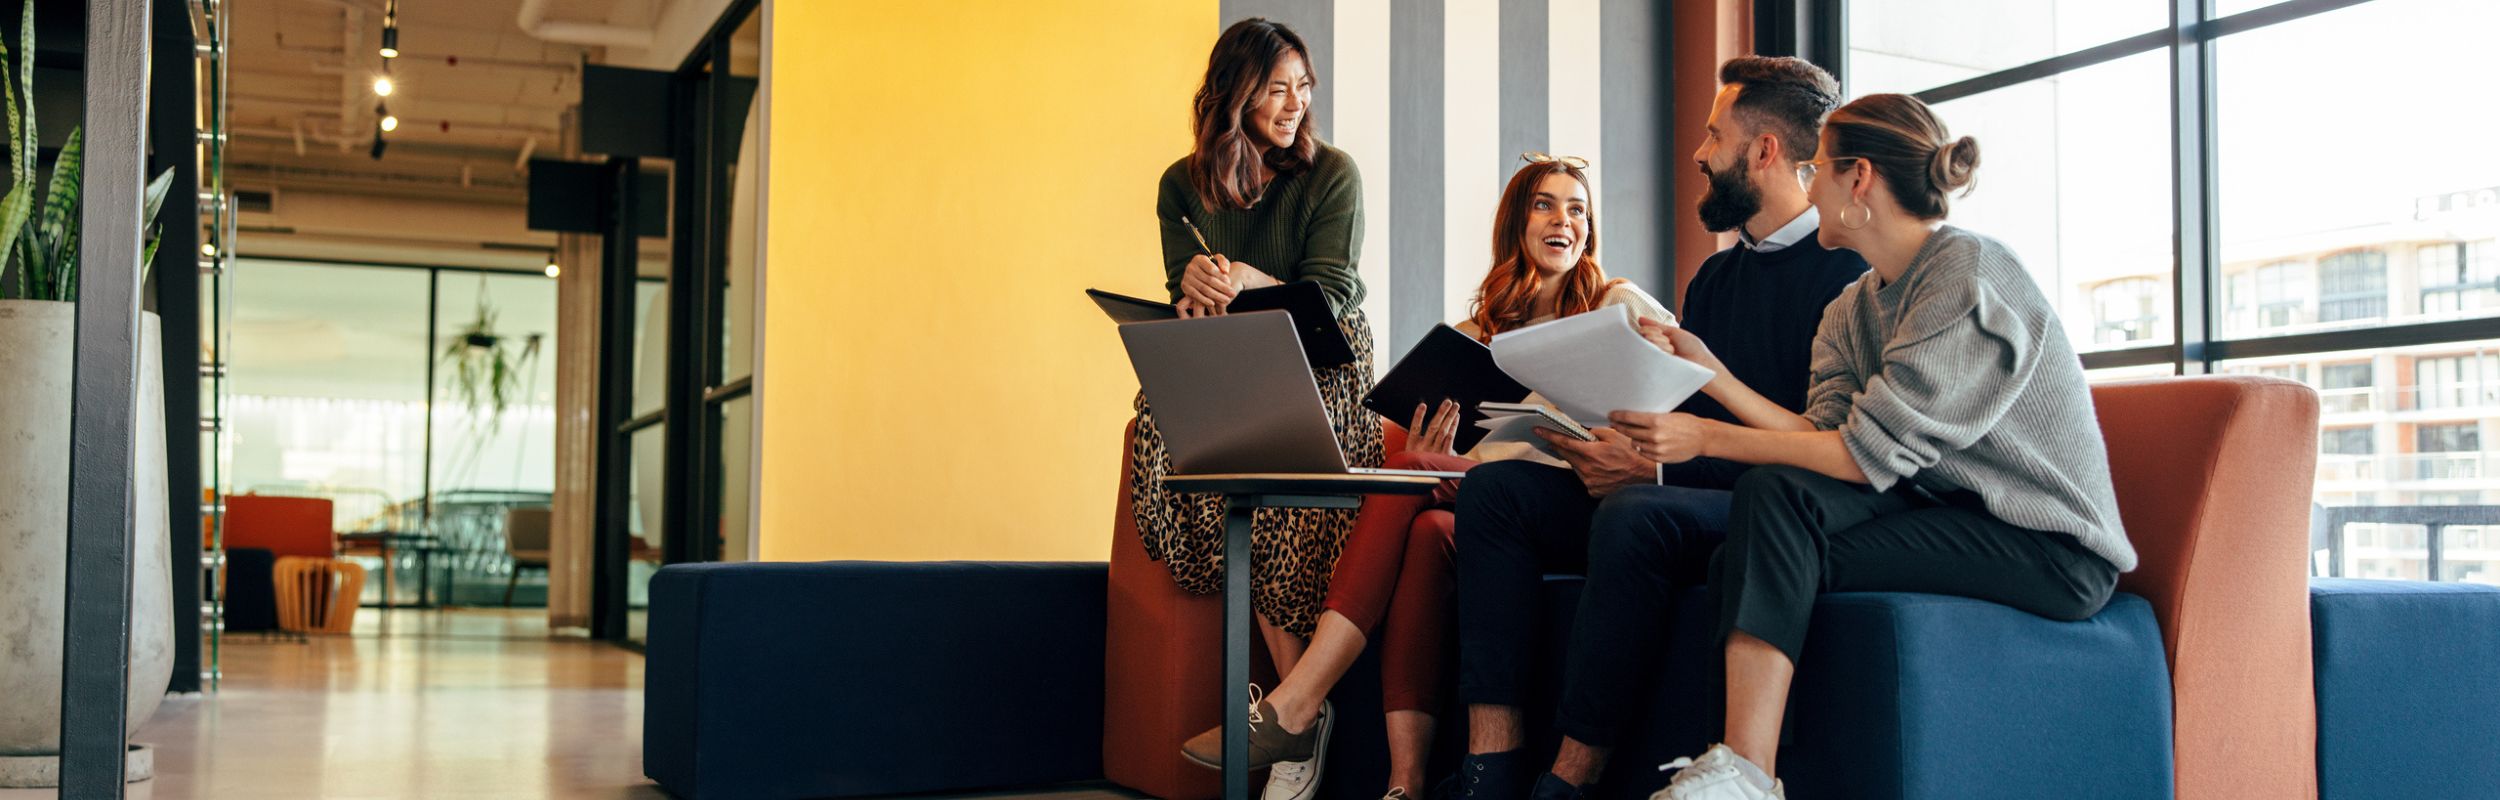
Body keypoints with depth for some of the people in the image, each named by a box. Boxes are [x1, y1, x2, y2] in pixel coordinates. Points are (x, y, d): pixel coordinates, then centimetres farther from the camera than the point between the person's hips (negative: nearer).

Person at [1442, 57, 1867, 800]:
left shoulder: (1846, 268, -8)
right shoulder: (1714, 278, 21)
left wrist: (1657, 469, -19)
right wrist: (1615, 452, -3)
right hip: (1690, 494, 9)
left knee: (1636, 513, -37)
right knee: (1495, 490, -10)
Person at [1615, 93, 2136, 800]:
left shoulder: (1969, 274, -14)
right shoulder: (1853, 308, 13)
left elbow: (1869, 453, -20)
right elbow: (1823, 436, -2)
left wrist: (1707, 438, -19)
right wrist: (1708, 369, -3)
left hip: (2051, 544, -8)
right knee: (1773, 488, -15)